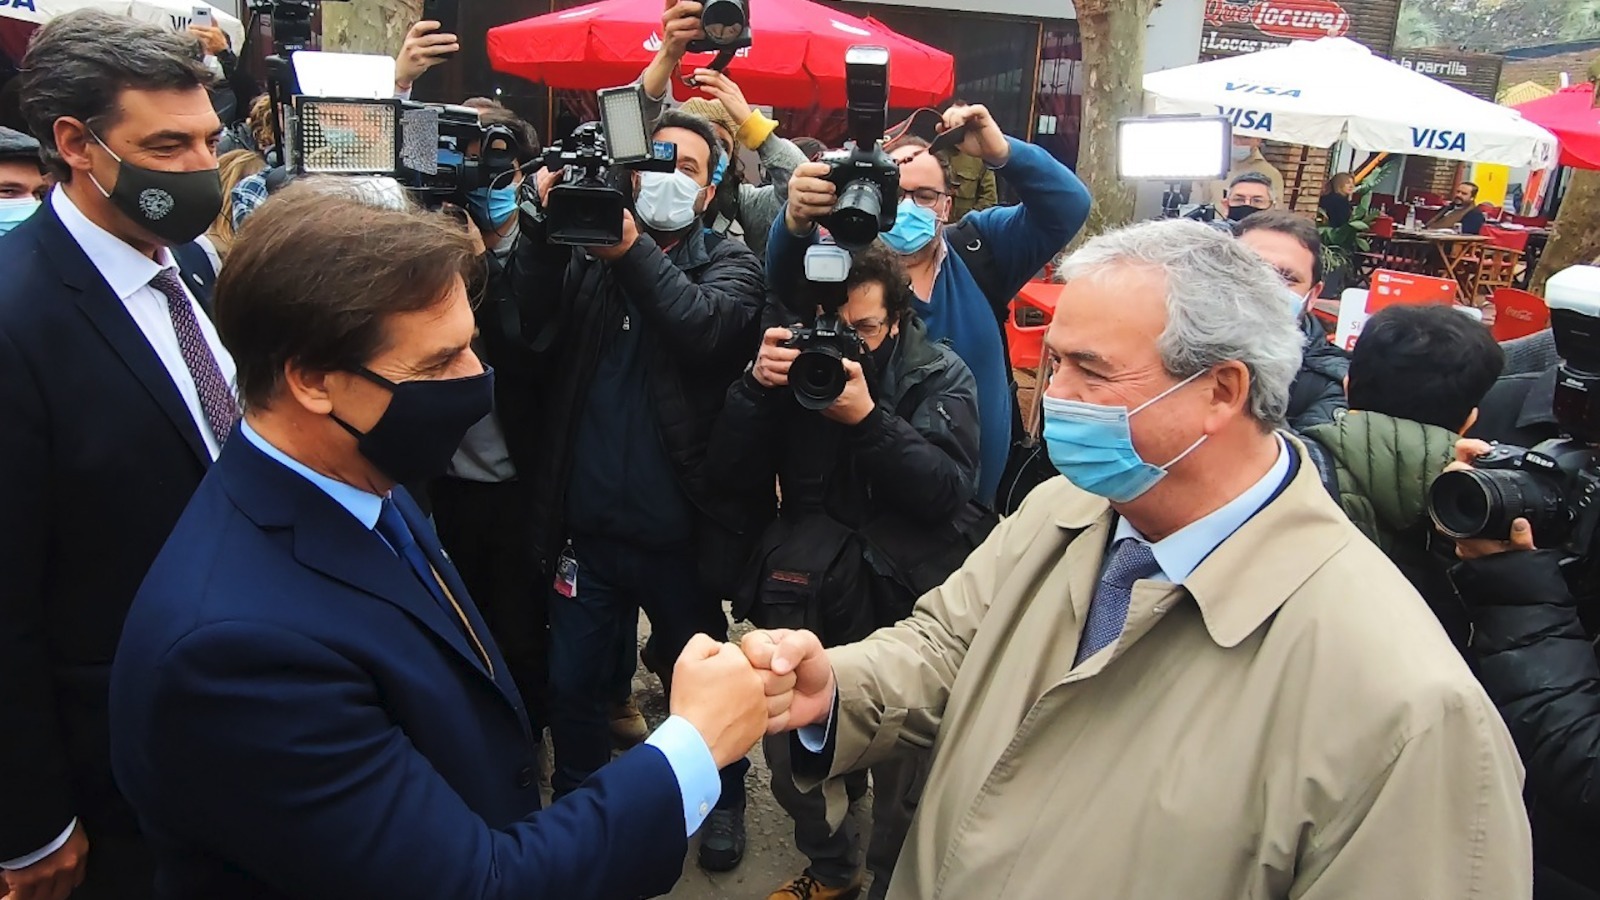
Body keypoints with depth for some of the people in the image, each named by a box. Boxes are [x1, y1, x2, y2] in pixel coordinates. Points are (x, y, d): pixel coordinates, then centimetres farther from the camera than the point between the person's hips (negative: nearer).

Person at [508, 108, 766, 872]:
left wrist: (633, 250, -34)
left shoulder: (729, 264, -1)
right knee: (573, 686, 15)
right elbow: (530, 322, -14)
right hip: (586, 528, 2)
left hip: (678, 531, -1)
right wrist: (543, 225, -27)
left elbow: (707, 328, -23)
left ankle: (723, 801, 43)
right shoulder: (585, 249, 3)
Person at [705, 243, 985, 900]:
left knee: (904, 774, 3)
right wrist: (757, 388, -14)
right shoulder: (796, 362, 7)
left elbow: (947, 490, -15)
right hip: (806, 594, 3)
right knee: (790, 758, 6)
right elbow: (732, 476, 1)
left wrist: (867, 417, -25)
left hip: (904, 601, -2)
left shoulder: (940, 376, 0)